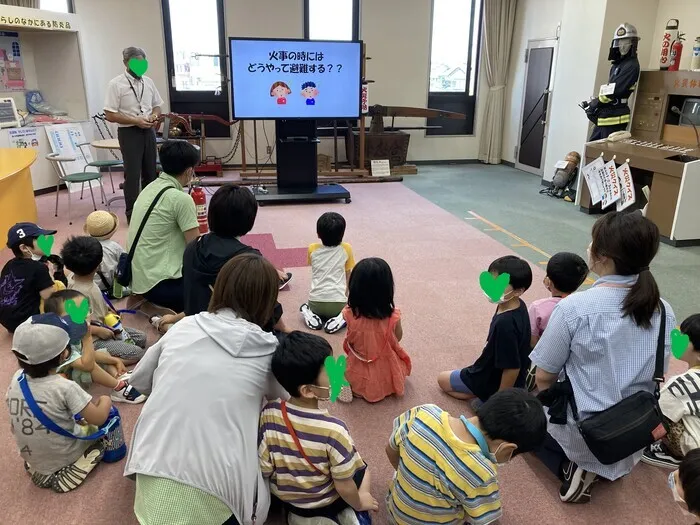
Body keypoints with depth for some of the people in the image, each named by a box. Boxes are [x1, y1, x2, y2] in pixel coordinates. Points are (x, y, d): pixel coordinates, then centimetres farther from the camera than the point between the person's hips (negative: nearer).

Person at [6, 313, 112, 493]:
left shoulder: (16, 379, -11)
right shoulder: (65, 387, -28)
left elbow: (14, 427, 3)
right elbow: (98, 418, -23)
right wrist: (105, 400, -4)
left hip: (32, 459, 6)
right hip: (64, 457, -6)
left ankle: (41, 471, 14)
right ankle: (67, 477, 1)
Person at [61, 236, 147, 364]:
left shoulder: (74, 278, -4)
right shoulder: (81, 292, -32)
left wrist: (105, 307, 11)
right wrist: (99, 331, -23)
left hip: (102, 326, 10)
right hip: (92, 340, -10)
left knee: (141, 337, 10)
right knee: (137, 354, -17)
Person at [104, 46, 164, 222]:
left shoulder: (148, 82, 8)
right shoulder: (116, 84, -9)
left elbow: (157, 105, 18)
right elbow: (109, 115, -12)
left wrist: (154, 116, -4)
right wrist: (135, 120, -19)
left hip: (148, 131, 6)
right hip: (129, 133, -6)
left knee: (150, 172, 13)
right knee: (133, 174, -3)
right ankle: (132, 213, 6)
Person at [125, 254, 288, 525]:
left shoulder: (182, 327, 3)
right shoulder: (268, 349, -5)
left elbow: (139, 380, 18)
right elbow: (287, 400, 15)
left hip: (154, 471, 5)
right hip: (213, 487, -4)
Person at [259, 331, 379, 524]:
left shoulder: (269, 414, -24)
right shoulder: (333, 430, -33)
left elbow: (264, 469, -13)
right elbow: (344, 487, -20)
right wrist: (359, 504, 1)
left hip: (283, 497, 4)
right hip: (325, 503, -4)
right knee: (362, 468, 22)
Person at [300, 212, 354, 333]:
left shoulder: (312, 249, 3)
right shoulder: (346, 249, 1)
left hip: (316, 303, 2)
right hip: (338, 304, -2)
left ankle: (312, 316, 2)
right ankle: (341, 319, -2)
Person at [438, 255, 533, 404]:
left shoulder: (505, 324, -38)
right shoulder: (519, 306, -10)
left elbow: (512, 368, -30)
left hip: (494, 381, -8)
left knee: (443, 379, 14)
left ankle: (486, 398, 0)